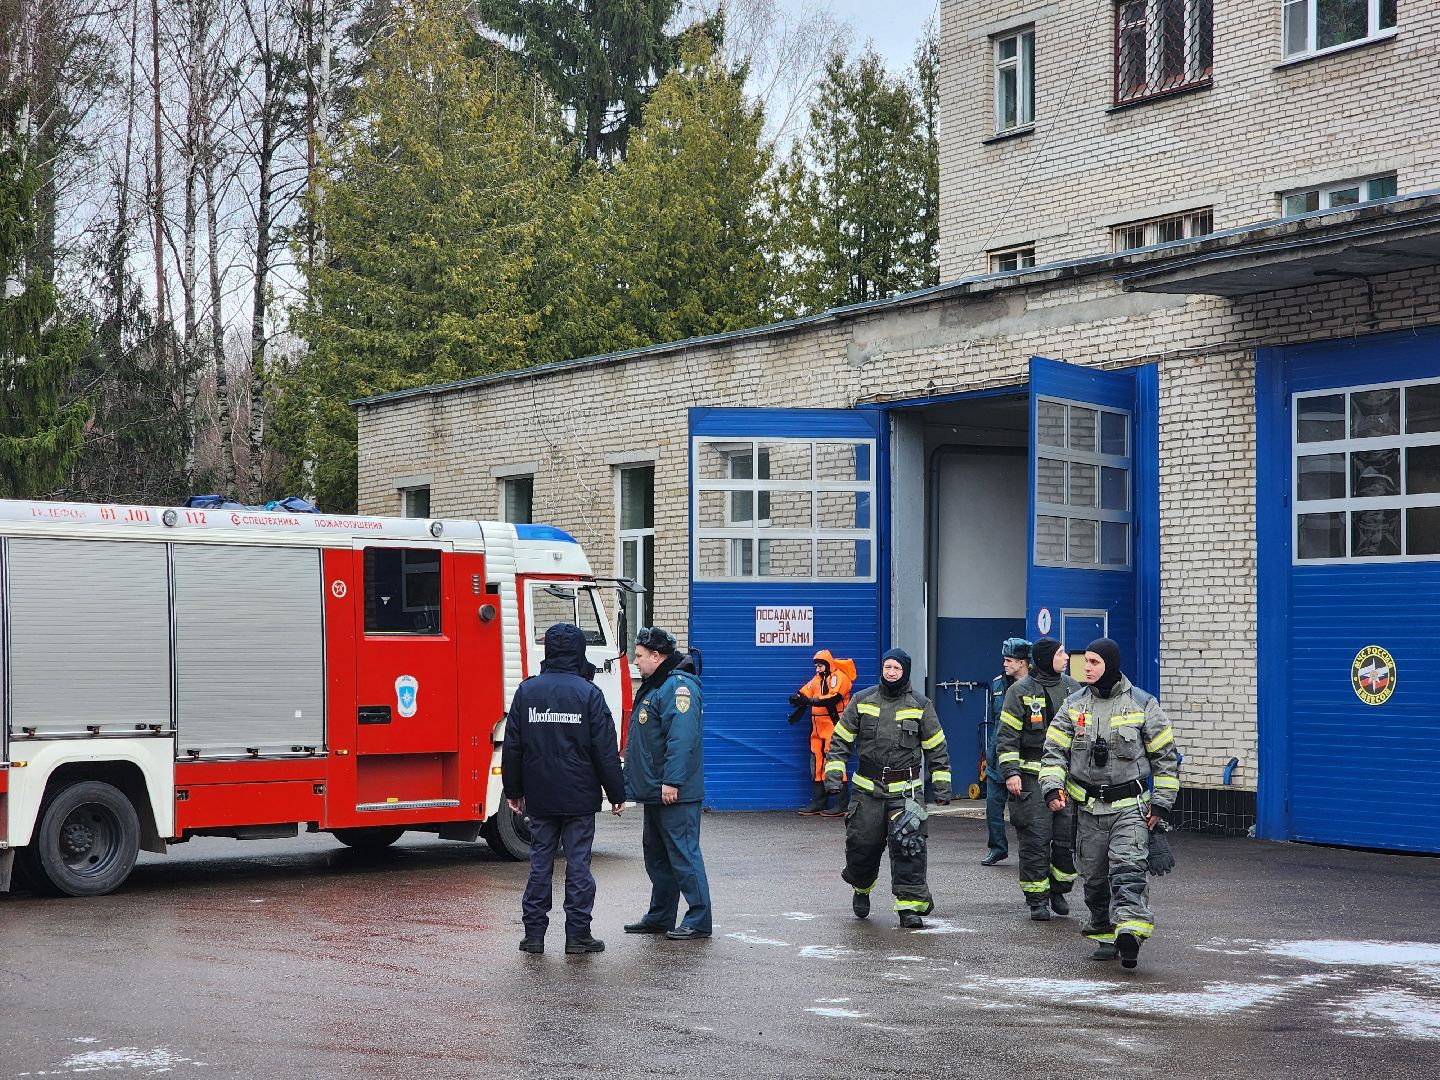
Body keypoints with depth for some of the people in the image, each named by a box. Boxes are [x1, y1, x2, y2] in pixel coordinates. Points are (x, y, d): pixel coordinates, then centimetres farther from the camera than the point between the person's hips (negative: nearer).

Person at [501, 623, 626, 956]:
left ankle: (534, 934, 9)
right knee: (578, 863, 2)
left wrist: (513, 791, 15)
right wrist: (616, 794, 2)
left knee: (540, 862, 8)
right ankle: (578, 935, 4)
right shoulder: (588, 693, -7)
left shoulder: (526, 691, 2)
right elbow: (606, 750, -6)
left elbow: (512, 747, 6)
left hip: (539, 798, 3)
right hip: (579, 797, -3)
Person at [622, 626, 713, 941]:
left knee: (683, 854, -7)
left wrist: (672, 782, -29)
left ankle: (699, 920, -3)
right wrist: (632, 781, 21)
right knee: (656, 855, 17)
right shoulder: (654, 686, 18)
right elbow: (642, 742, 24)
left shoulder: (679, 686, -16)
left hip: (675, 793, -11)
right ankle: (660, 917, 26)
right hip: (655, 792, 11)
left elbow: (681, 738, -26)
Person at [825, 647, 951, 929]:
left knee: (908, 844, -13)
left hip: (906, 789, -1)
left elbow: (936, 748, 9)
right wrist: (833, 774, -2)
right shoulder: (861, 701, 4)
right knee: (862, 844, 4)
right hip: (868, 788, 1)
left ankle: (910, 905, -8)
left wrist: (941, 785, 5)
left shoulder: (919, 705, 3)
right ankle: (861, 888, 35)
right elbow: (840, 740, 8)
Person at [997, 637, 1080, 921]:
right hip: (1032, 778, -4)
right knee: (1035, 841, -3)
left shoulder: (1072, 688, 11)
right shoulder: (1021, 691, -3)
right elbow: (1007, 735, -3)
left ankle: (1059, 891, 22)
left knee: (1067, 838, 4)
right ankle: (1037, 900, 5)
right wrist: (1011, 772, -11)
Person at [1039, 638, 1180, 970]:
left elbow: (1164, 756, 3)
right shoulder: (1074, 705, 6)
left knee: (1128, 868, -20)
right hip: (1089, 808, 4)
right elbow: (1055, 750, 7)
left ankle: (1130, 928, -32)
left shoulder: (1142, 705, -2)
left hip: (1130, 806, -4)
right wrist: (1052, 787, -11)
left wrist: (1161, 803, -2)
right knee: (1094, 876, 9)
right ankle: (1104, 932, 23)